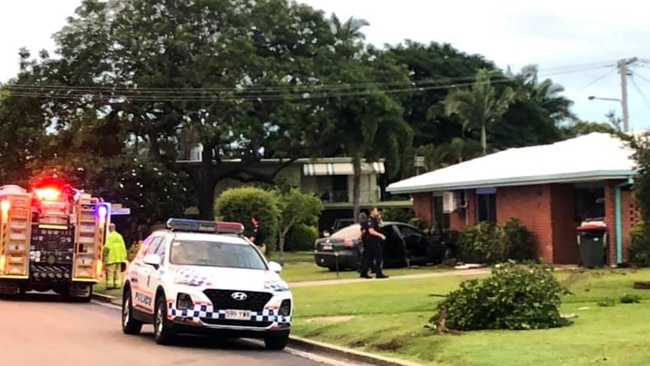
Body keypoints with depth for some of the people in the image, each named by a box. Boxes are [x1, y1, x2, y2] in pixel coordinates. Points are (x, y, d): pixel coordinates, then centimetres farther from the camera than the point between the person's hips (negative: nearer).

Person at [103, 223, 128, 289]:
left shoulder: (110, 236, -8)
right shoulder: (119, 236, 16)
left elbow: (107, 247, -15)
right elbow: (123, 247, 17)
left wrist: (105, 256, -12)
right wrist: (124, 256, 20)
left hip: (112, 258, -7)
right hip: (119, 258, 7)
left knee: (110, 272, -6)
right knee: (118, 272, 10)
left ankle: (110, 285, -10)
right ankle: (117, 284, 8)